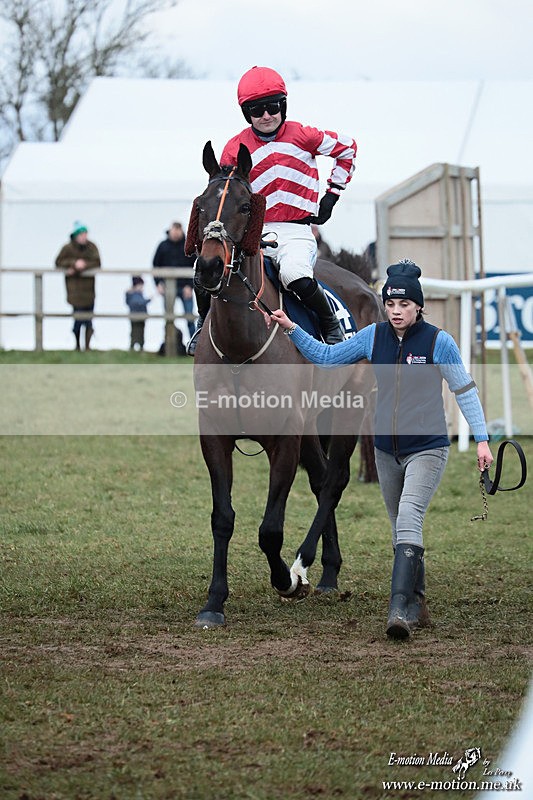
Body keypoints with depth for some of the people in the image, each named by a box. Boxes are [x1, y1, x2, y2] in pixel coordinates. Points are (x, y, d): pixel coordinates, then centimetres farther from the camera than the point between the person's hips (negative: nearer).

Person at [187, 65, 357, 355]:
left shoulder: (303, 136, 0)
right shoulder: (235, 149, 3)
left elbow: (347, 147, 15)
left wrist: (332, 194, 11)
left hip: (295, 231, -2)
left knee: (296, 276, -35)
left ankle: (331, 324, -6)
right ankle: (206, 321, 11)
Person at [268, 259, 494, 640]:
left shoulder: (439, 342, -11)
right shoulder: (374, 336, 1)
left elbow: (465, 391, -7)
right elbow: (328, 357, 10)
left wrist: (482, 439, -11)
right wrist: (292, 329, 0)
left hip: (427, 449, -6)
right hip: (387, 451, 6)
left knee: (408, 520, -22)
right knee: (402, 528, 13)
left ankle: (400, 610, -30)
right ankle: (417, 606, 25)